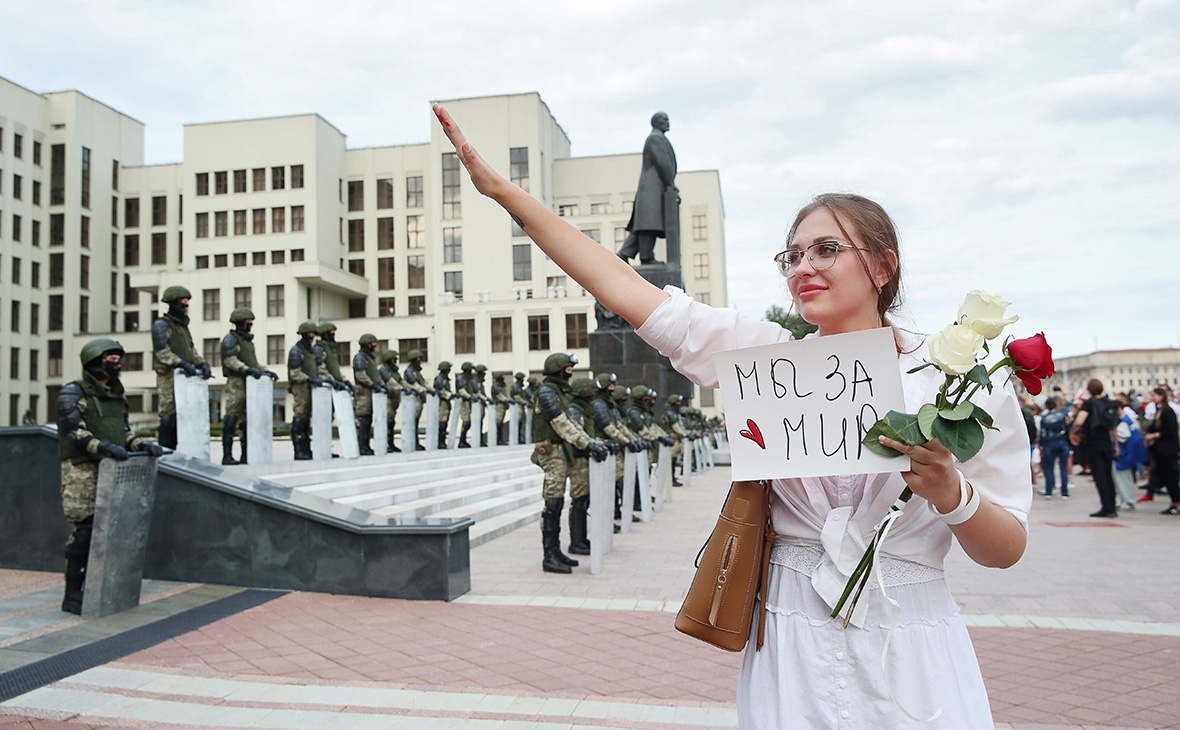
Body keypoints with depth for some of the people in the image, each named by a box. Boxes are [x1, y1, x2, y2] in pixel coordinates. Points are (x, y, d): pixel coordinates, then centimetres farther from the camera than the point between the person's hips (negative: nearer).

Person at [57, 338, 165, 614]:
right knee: (83, 531, -6)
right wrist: (105, 447, -28)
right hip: (81, 470, -7)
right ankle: (72, 596, 4)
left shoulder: (117, 396, 16)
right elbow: (73, 433, -15)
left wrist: (143, 445, -4)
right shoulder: (73, 393, -6)